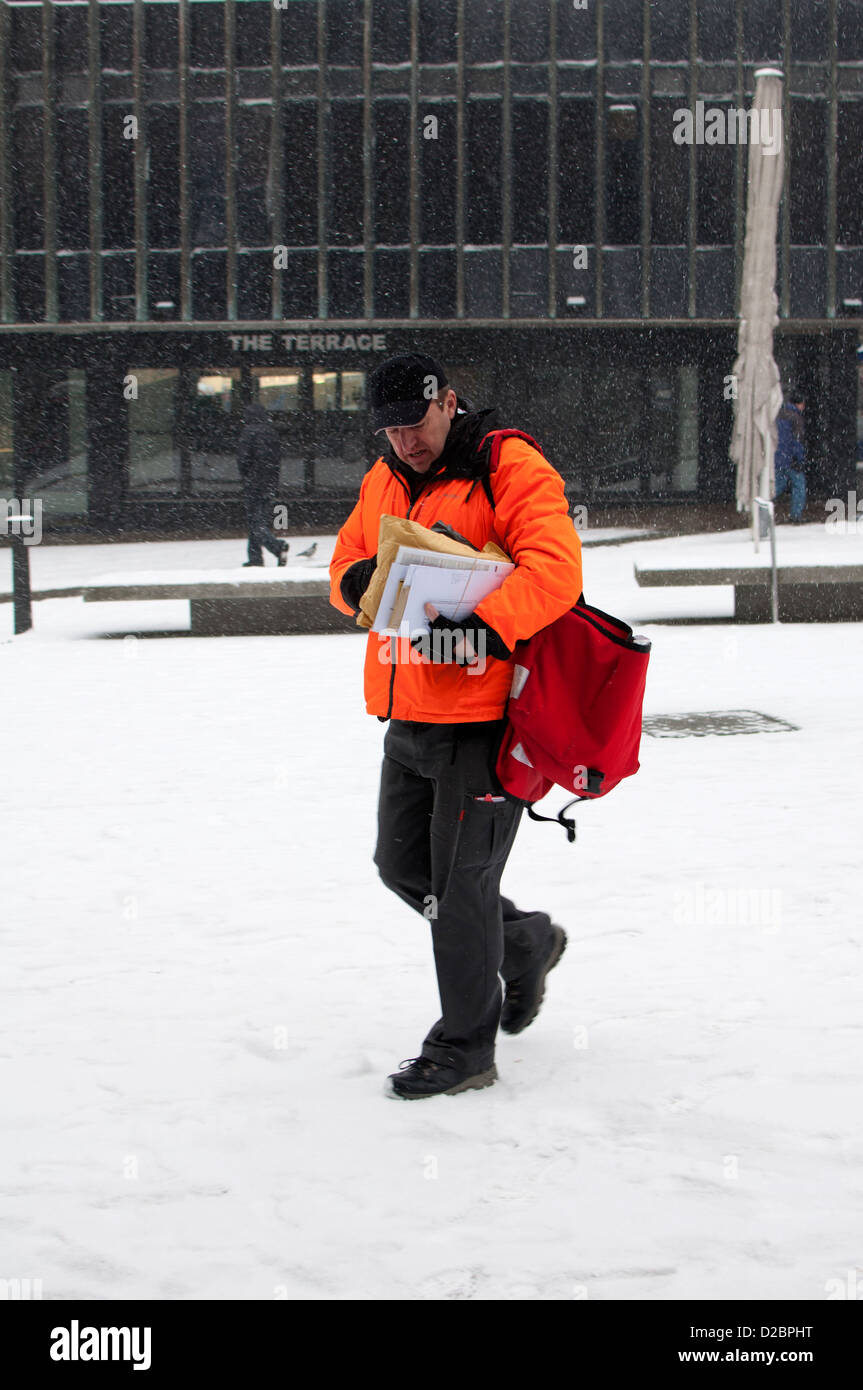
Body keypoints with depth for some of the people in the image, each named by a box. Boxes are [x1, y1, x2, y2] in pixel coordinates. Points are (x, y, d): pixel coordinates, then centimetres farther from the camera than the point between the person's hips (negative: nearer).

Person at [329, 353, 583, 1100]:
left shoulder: (513, 470, -12)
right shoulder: (383, 482, 12)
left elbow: (555, 571, -23)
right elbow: (348, 561, 19)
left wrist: (480, 625, -36)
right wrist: (360, 582, -6)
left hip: (483, 717, -8)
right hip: (409, 721, 8)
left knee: (460, 878, -5)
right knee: (403, 863, 17)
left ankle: (465, 1046, 8)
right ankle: (525, 940, 39)